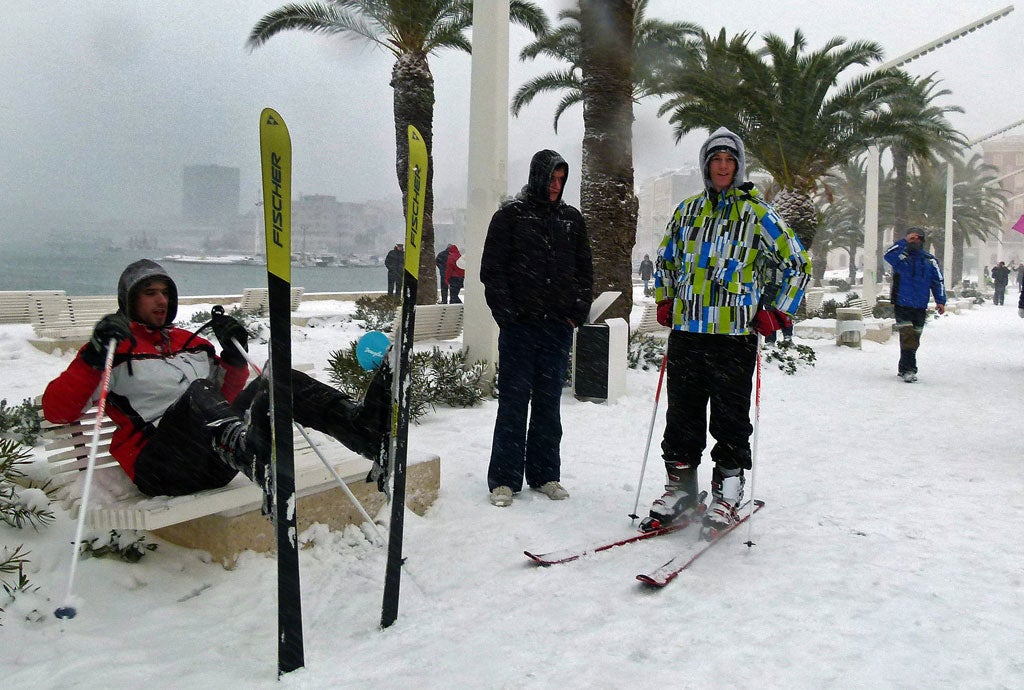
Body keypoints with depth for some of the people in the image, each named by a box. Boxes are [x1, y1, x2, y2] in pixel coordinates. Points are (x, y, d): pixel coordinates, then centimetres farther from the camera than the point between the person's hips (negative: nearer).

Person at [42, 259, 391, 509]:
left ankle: (361, 425, -41)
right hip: (159, 465, -5)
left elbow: (227, 394, 30)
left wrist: (235, 353, 12)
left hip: (217, 464, 5)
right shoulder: (113, 346, 11)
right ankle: (259, 464, -71)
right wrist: (94, 356, -13)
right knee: (198, 392, -36)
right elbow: (56, 410, 1)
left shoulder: (191, 342, 28)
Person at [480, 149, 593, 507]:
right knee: (513, 401, -2)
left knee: (549, 402, 9)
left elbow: (584, 269, 17)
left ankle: (545, 474, 18)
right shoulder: (510, 215, 1)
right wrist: (507, 313, -9)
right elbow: (492, 269, -1)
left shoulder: (571, 219, 13)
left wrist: (577, 312, 5)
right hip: (519, 327, -4)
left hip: (558, 328, 4)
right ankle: (504, 478, 6)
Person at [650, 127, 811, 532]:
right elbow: (665, 258, 26)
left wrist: (774, 313, -2)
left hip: (735, 334, -4)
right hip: (686, 331, 4)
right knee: (682, 414, 9)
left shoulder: (756, 213, 1)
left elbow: (796, 264, 4)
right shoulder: (688, 210, 14)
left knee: (730, 418, 3)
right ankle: (680, 484, 21)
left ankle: (727, 492, 15)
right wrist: (664, 301, 14)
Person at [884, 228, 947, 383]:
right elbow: (888, 255, -25)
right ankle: (909, 370, -12)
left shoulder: (930, 260, 9)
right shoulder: (901, 257, -2)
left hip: (920, 308, 5)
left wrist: (940, 301, 2)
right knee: (908, 337, -14)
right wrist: (904, 241, -22)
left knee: (914, 339, 11)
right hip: (902, 305, -4)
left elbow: (938, 281, 10)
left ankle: (903, 368, 22)